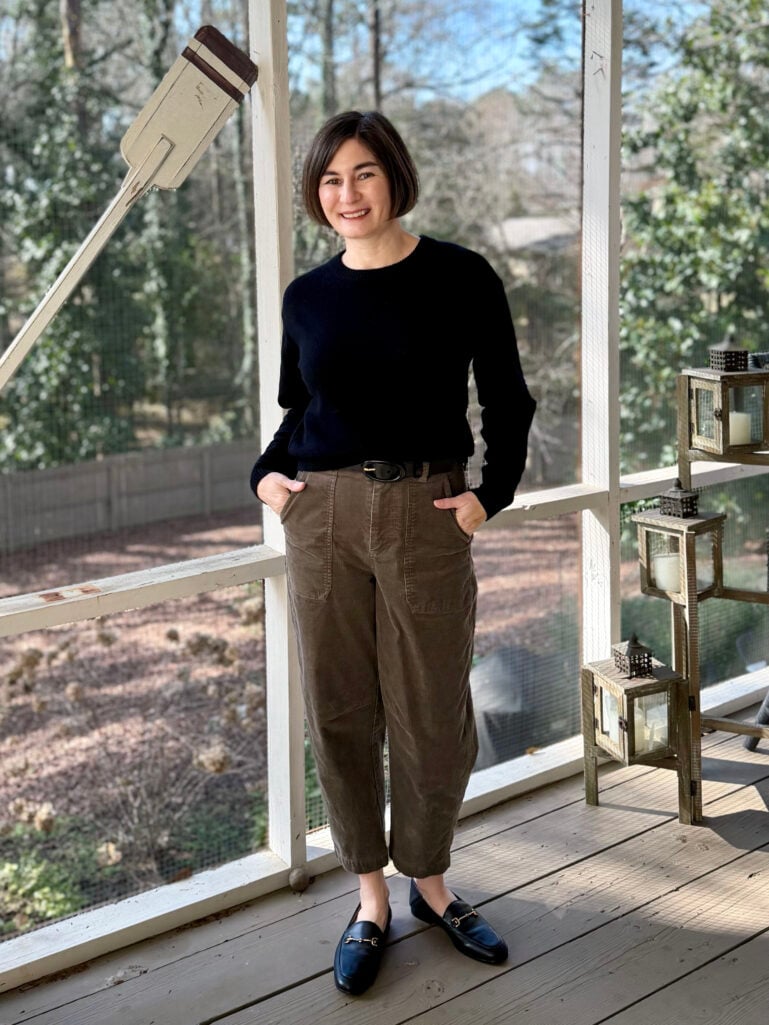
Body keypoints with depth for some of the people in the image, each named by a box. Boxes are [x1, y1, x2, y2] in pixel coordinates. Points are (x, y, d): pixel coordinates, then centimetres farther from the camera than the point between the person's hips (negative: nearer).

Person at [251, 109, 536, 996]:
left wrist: (491, 493, -7)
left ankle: (429, 882, 28)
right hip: (322, 515, 2)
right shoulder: (307, 297, 6)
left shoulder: (458, 277, -2)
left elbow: (507, 400, 4)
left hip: (427, 515, -2)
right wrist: (266, 474, 0)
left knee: (433, 714, 6)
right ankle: (371, 897, 21)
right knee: (340, 711, 6)